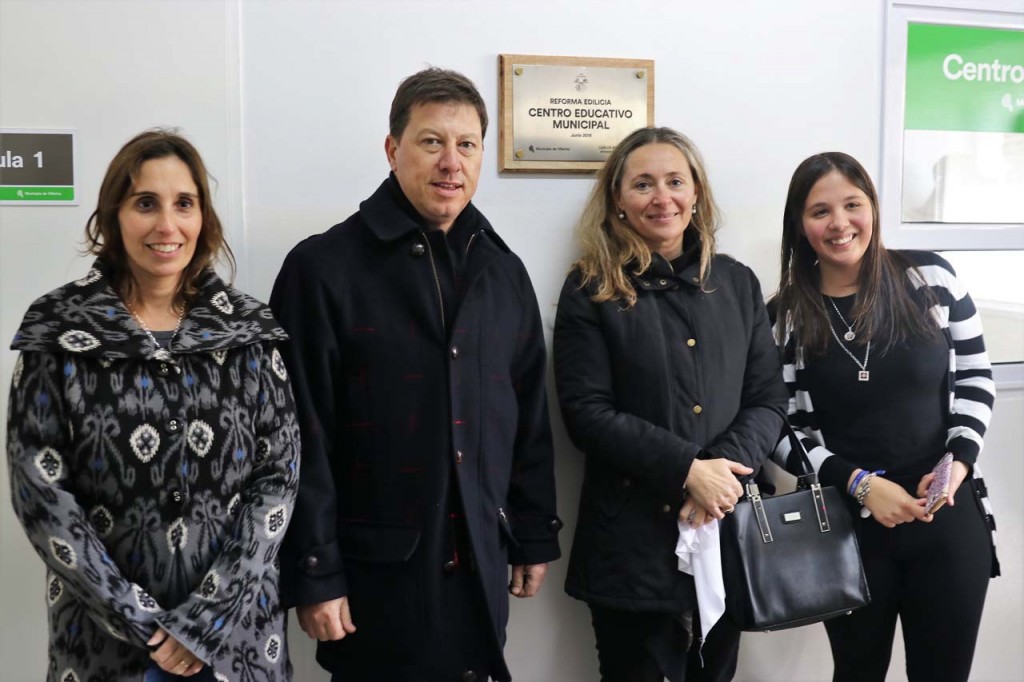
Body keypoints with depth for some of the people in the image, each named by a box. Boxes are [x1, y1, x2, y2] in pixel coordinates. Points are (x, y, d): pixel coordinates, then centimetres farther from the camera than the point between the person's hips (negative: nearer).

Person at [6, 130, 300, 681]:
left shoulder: (248, 328, -3)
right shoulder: (58, 330, -6)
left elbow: (280, 475, -4)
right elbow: (38, 490, -8)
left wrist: (207, 617, -11)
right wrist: (143, 621, -12)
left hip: (238, 626, 1)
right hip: (106, 630, -1)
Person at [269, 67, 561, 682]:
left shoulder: (504, 272, 8)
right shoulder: (323, 268, -9)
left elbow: (530, 419, 12)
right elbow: (303, 437, -11)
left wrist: (536, 536, 11)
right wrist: (312, 574, -11)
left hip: (481, 561, 5)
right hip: (376, 567, -4)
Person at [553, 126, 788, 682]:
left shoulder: (737, 283, 8)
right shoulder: (591, 290, -3)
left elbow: (769, 402, 5)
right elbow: (587, 414, -11)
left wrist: (726, 466, -14)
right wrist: (687, 470, -18)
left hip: (727, 531, 4)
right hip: (632, 539, -3)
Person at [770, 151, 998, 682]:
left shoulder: (930, 277, -2)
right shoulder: (786, 316, -4)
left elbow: (975, 377, 5)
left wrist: (958, 462, -10)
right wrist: (859, 483, -16)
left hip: (950, 516, 1)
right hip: (848, 526, 0)